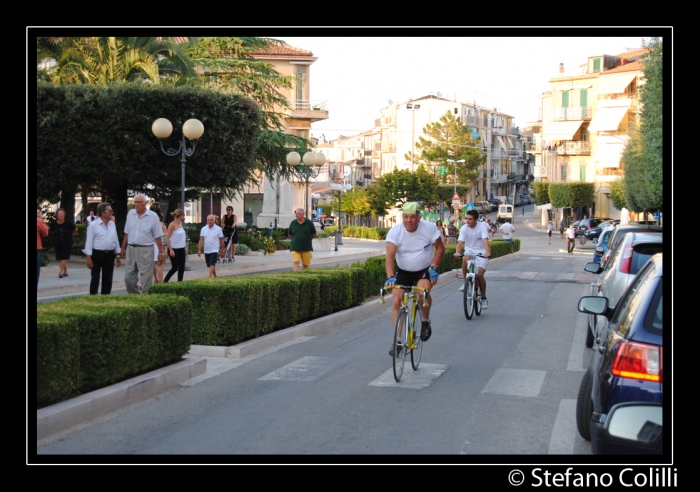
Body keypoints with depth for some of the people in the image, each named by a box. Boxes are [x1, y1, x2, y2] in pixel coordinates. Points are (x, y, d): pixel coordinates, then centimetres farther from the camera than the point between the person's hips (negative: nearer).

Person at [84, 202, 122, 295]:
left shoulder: (112, 224, 9)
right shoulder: (93, 225, -8)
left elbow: (116, 240, 14)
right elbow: (89, 242, -9)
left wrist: (118, 255, 13)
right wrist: (89, 258, -13)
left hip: (110, 255, 5)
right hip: (97, 254, -5)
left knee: (107, 278, 10)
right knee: (95, 278, 0)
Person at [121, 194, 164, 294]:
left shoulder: (153, 216, -6)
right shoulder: (130, 214, 7)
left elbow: (157, 237, -5)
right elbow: (127, 233, 14)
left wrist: (160, 253, -7)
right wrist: (123, 248, 15)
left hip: (145, 250, -5)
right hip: (131, 249, 5)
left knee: (146, 279, -1)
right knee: (128, 278, 9)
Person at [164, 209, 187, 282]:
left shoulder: (180, 223, 10)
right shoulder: (172, 225, -14)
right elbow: (167, 238, -17)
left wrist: (184, 248, 15)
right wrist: (171, 250, -20)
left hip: (181, 249, 8)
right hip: (174, 249, -8)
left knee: (182, 267, 5)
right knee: (175, 267, -3)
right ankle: (164, 282, 9)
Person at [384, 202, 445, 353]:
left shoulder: (429, 228, -16)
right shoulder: (394, 231, -19)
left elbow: (440, 248, -4)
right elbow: (390, 256, -28)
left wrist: (433, 268, -16)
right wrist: (390, 277, -42)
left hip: (425, 270, -1)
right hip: (403, 271, 2)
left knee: (422, 292, -31)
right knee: (396, 301, -10)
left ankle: (426, 321, -2)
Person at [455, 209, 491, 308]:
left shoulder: (482, 226, -15)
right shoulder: (464, 228, -9)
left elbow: (485, 240, -29)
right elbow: (460, 242, -20)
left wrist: (487, 252, -46)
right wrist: (457, 252, -40)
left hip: (481, 253, -2)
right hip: (469, 251, 2)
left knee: (480, 275, -14)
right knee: (465, 259, -34)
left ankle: (483, 298, 6)